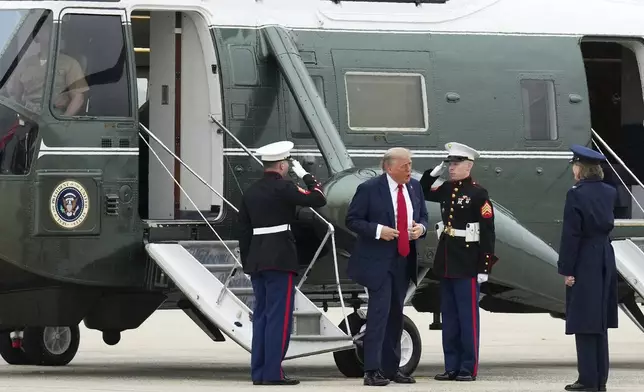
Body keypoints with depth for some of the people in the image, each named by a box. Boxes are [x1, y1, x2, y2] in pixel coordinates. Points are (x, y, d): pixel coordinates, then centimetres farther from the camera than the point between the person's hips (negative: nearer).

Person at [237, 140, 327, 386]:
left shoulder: (250, 192, 12)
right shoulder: (283, 188, -10)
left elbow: (244, 230, 14)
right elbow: (319, 199, -11)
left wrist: (247, 263, 19)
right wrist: (306, 176, 3)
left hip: (256, 261, 8)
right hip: (280, 259, -8)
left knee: (261, 315, 11)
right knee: (279, 316, -6)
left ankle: (258, 372, 11)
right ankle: (272, 373, -9)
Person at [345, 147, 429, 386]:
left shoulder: (414, 187, 7)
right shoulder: (369, 189, -10)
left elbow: (423, 216, 17)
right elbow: (352, 220, -8)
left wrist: (421, 227, -6)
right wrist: (378, 230, -21)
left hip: (404, 260, 6)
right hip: (377, 260, -6)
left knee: (396, 314, 12)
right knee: (379, 311, -13)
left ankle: (391, 368, 20)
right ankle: (372, 370, -12)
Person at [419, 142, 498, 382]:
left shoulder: (478, 193, -10)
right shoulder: (446, 189, 10)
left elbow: (488, 232, -12)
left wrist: (485, 268, -15)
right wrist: (435, 172, 10)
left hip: (467, 263, -7)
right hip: (446, 261, 7)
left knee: (467, 317, -2)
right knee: (449, 317, 9)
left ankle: (468, 368, 2)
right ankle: (452, 367, 15)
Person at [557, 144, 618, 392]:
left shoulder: (576, 195, -14)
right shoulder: (609, 193, 5)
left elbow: (571, 235, -16)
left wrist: (566, 269, -12)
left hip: (584, 262, -7)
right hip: (606, 259, 7)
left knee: (584, 323, -3)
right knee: (600, 321, 12)